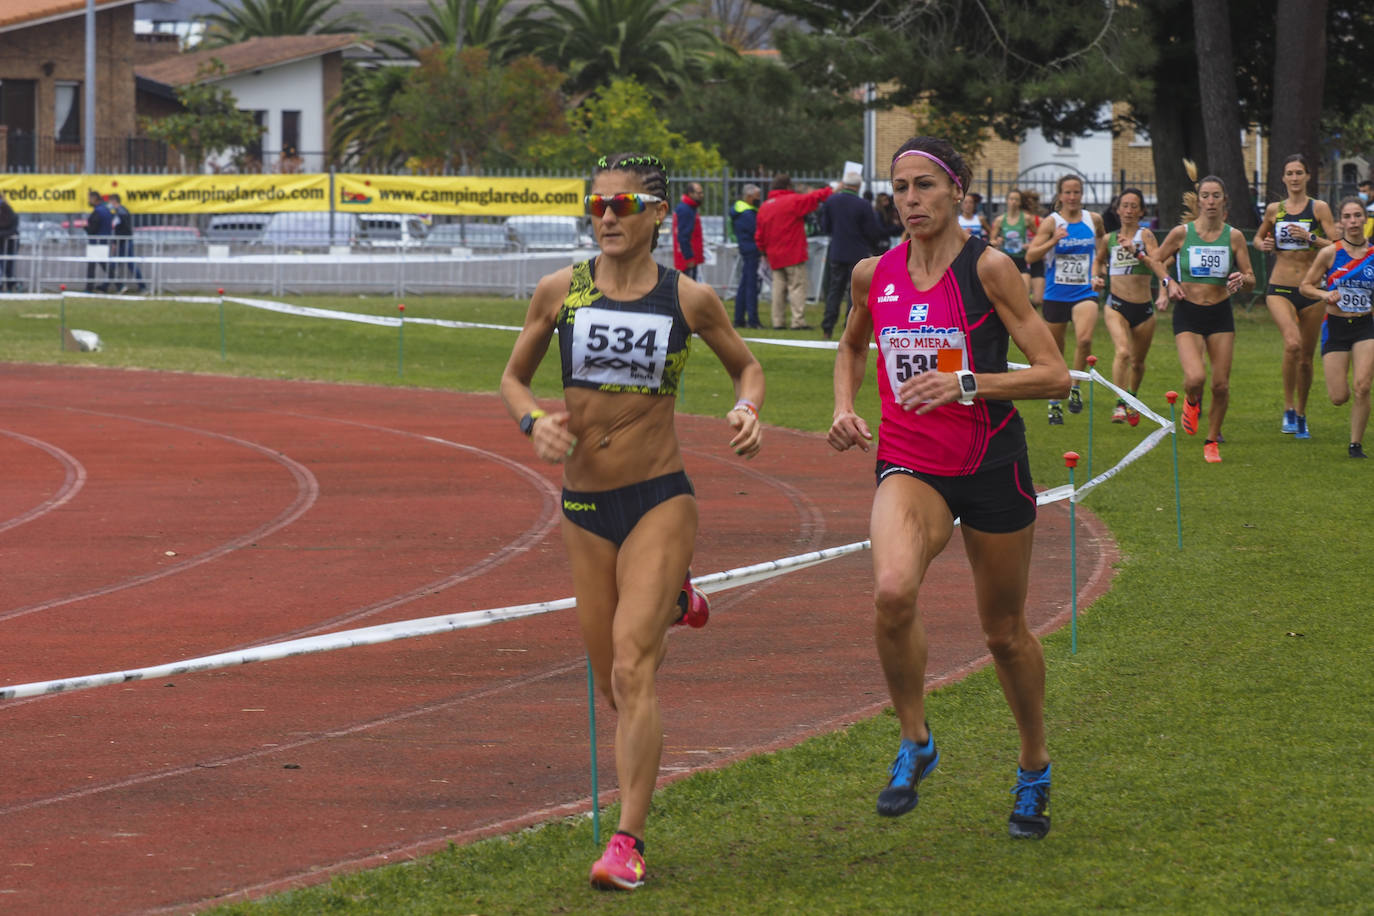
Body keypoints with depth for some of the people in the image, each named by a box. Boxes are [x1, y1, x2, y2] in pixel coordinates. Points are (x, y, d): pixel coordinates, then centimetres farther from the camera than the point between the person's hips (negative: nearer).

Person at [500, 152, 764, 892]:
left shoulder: (690, 299, -3)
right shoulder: (560, 292, 1)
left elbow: (746, 365, 14)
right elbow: (513, 377, 12)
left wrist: (747, 408, -8)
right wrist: (535, 421, -10)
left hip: (660, 499, -3)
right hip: (583, 505, 3)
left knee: (632, 672, -16)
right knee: (612, 686, 13)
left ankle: (628, 841, -13)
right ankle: (671, 603, 48)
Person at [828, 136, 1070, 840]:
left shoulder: (988, 268, -9)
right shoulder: (874, 275, 4)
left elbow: (1055, 375, -11)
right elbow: (851, 346, 26)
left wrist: (964, 384, -22)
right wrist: (844, 408, 8)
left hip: (991, 465, -2)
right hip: (907, 465, 2)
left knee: (1004, 629, 11)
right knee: (893, 590, -28)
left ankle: (1034, 768, 36)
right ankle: (914, 742, -8)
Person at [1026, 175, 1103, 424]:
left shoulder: (1094, 219, 4)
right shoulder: (1052, 222, -4)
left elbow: (1102, 238, 28)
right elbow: (1030, 255, -12)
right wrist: (1054, 240, -25)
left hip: (1084, 292, 0)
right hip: (1056, 294, 0)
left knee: (1084, 339, -26)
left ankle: (1075, 388, -6)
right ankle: (1054, 403, 24)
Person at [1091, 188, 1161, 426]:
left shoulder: (1145, 235, -4)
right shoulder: (1108, 239, 6)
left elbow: (1158, 265, -17)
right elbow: (1098, 259, 27)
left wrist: (1136, 252, -29)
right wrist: (1096, 277, 8)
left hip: (1143, 308, 0)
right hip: (1116, 306, 0)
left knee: (1138, 361, 15)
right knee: (1123, 352, -24)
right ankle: (1120, 405, -26)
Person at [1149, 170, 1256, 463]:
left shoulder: (1234, 236, -1)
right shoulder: (1181, 233, -5)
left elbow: (1251, 281, 3)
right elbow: (1156, 261, 11)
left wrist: (1242, 279, -20)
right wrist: (1168, 283, -6)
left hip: (1220, 315, 2)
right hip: (1188, 315, -2)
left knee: (1221, 384, 1)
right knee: (1196, 378, -21)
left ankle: (1212, 441, 22)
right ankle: (1192, 402, 16)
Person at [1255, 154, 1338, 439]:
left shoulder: (1319, 208, 0)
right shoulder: (1274, 210, 7)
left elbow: (1337, 245, -5)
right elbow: (1259, 236, 24)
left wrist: (1310, 237, -19)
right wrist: (1263, 244, 2)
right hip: (1280, 289, 0)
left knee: (1306, 356, 8)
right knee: (1292, 343, -25)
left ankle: (1301, 415, 27)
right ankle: (1289, 408, -14)